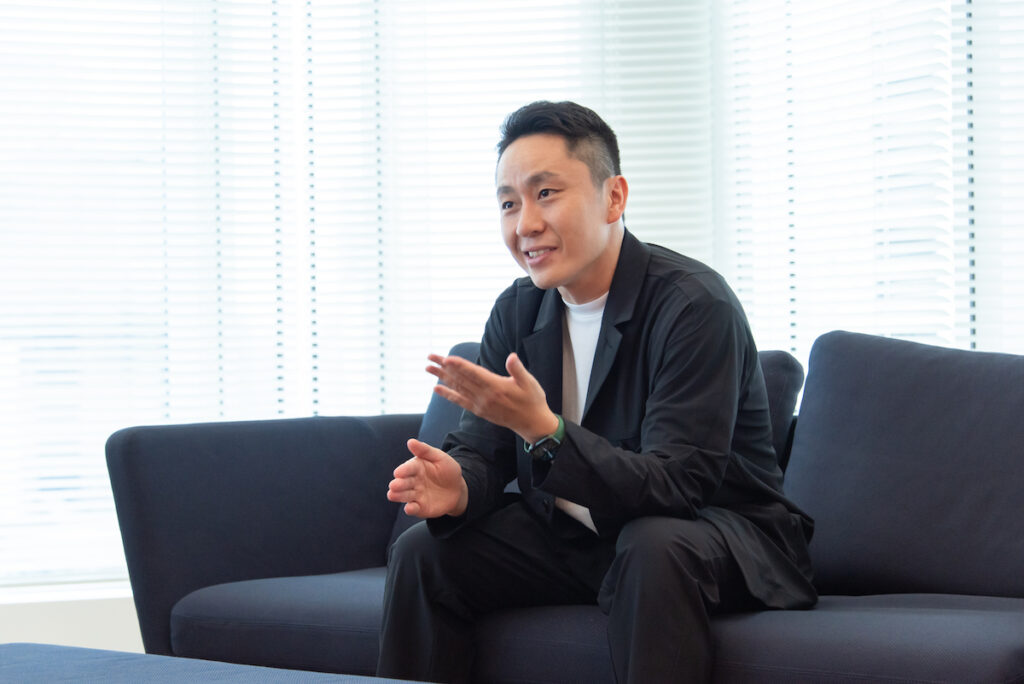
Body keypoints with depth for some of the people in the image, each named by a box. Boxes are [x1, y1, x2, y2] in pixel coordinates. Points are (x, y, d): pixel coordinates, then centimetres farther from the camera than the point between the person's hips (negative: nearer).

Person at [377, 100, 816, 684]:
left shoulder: (696, 306, -22)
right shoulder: (515, 313, 2)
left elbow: (673, 486, -28)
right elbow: (483, 449, 4)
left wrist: (542, 429, -40)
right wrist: (459, 487, -23)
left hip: (713, 531, -6)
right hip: (575, 538, 6)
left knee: (652, 547, -38)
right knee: (423, 552, -8)